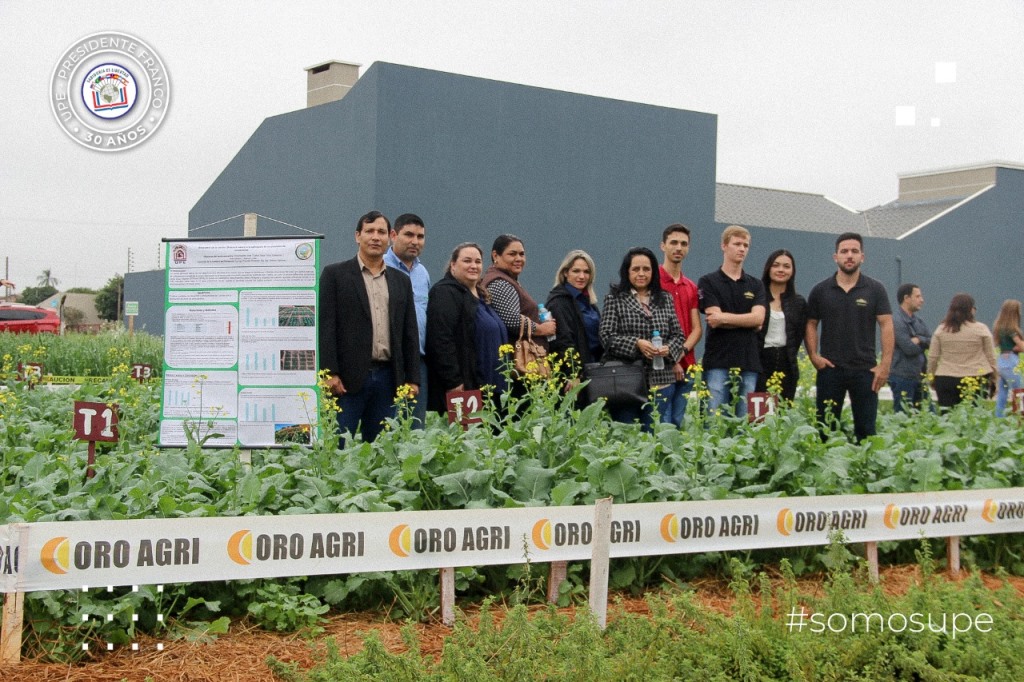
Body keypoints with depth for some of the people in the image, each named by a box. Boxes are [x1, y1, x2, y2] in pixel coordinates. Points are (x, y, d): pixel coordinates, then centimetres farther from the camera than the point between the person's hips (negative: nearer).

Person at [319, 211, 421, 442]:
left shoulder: (401, 281, 16)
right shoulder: (334, 274, 3)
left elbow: (410, 333, 15)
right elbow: (325, 326, -4)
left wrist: (412, 379, 8)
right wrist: (330, 373, -12)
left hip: (388, 377, 4)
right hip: (348, 377, -4)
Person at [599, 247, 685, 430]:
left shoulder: (665, 300, 14)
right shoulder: (614, 299, 3)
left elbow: (678, 335, 14)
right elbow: (607, 336, -6)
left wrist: (668, 349, -7)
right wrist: (637, 343, -18)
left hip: (659, 380, 3)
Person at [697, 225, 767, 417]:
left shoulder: (756, 285, 14)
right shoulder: (708, 282, 3)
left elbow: (758, 317, -3)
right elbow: (714, 319, -9)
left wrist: (724, 317, -9)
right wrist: (747, 321, -3)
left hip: (749, 363, 3)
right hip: (718, 363, -3)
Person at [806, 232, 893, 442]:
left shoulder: (875, 289, 2)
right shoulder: (820, 290, 6)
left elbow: (886, 326, -2)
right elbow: (811, 324, 10)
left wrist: (885, 364, -10)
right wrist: (813, 356, -3)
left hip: (865, 369, -1)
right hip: (829, 369, 1)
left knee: (866, 428, 2)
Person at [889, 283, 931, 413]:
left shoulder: (918, 321, 15)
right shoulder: (896, 321, -14)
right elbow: (909, 348, -20)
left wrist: (919, 340, -13)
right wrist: (923, 343, 0)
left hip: (919, 376, 9)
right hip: (903, 378, -9)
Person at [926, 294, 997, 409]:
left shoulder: (941, 329, 2)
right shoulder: (981, 329, -2)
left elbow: (932, 357, 6)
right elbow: (991, 356, 3)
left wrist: (931, 376, 18)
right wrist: (994, 374, 16)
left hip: (946, 380, 1)